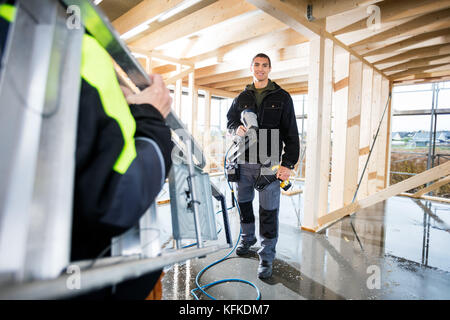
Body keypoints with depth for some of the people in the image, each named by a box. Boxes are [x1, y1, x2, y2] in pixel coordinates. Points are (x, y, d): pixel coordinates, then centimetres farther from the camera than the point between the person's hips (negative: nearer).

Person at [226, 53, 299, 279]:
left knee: (268, 211, -1)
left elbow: (291, 133, 1)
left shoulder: (282, 98, 4)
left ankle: (266, 256, 14)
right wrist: (237, 128, -3)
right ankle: (247, 238, 39)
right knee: (243, 203, 15)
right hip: (244, 161, 4)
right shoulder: (242, 97, 13)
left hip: (269, 163, -3)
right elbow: (230, 120, 23)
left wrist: (288, 163, -9)